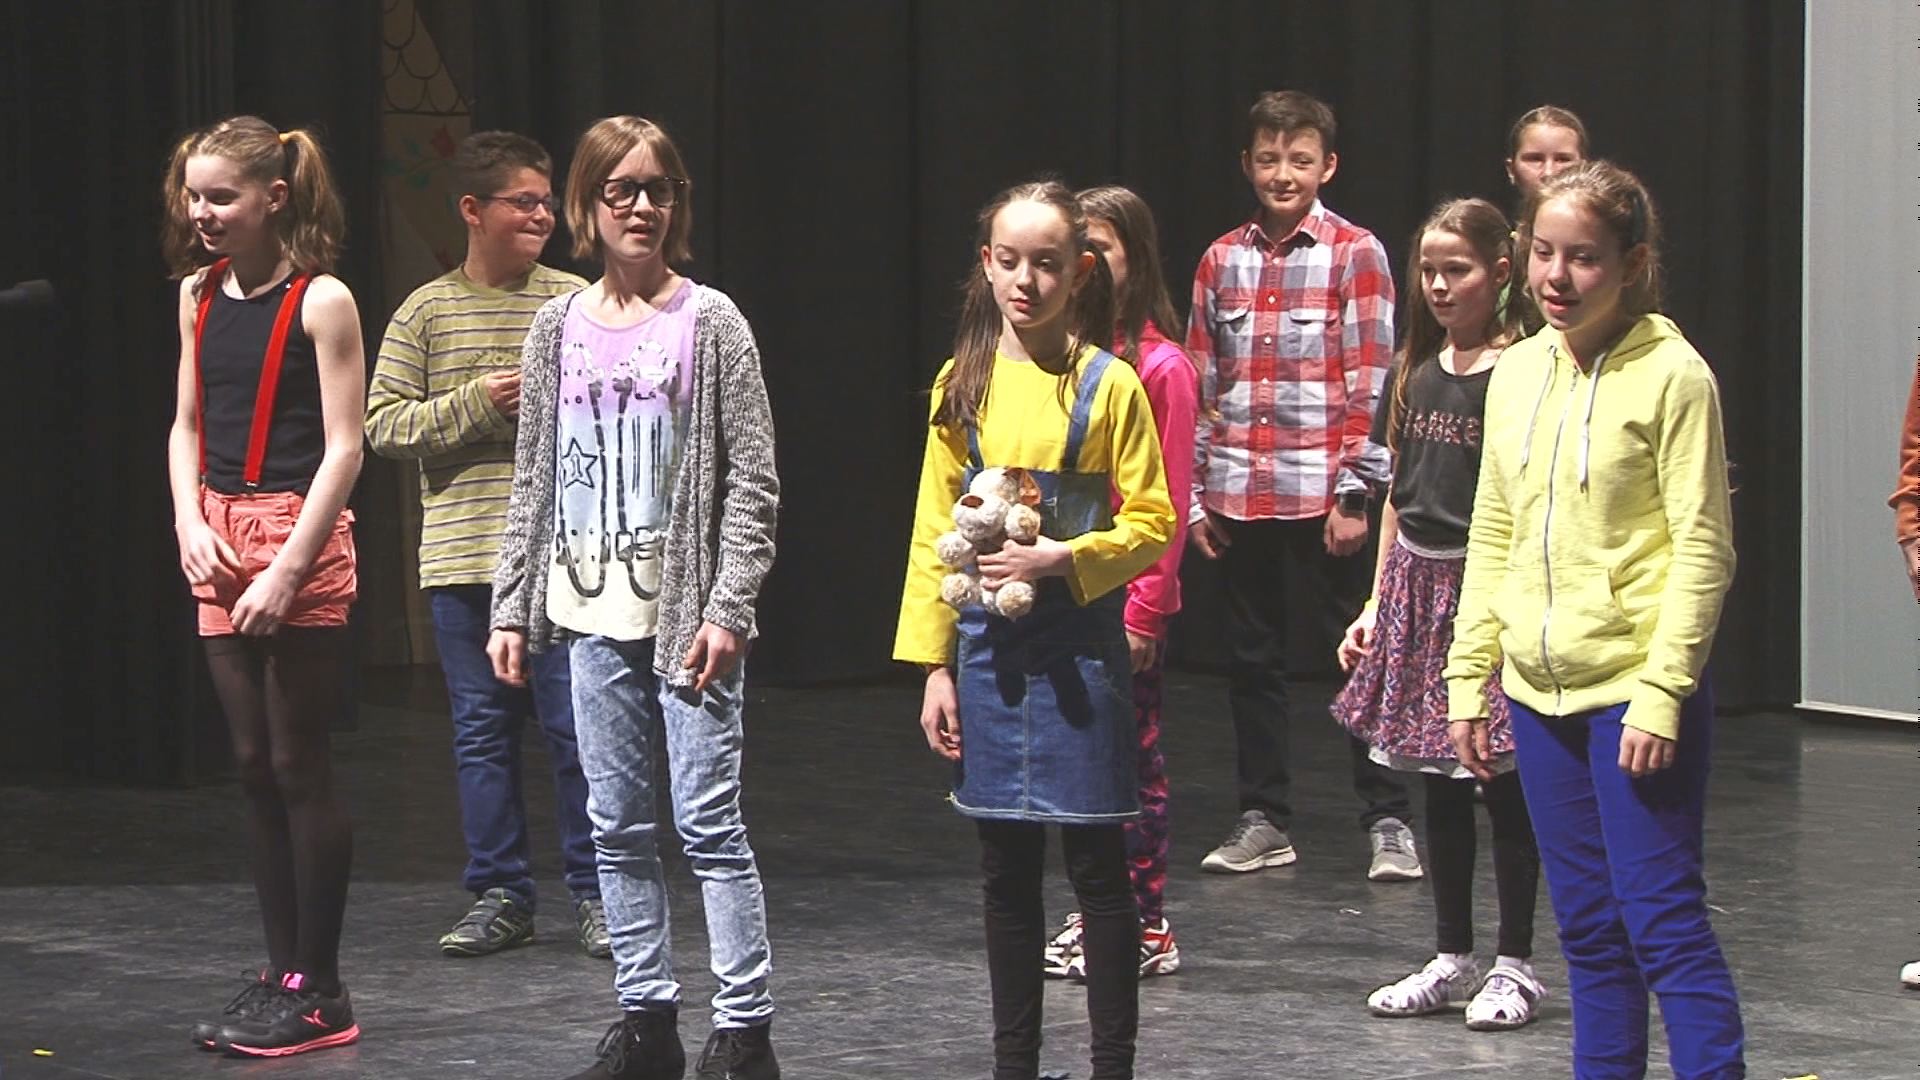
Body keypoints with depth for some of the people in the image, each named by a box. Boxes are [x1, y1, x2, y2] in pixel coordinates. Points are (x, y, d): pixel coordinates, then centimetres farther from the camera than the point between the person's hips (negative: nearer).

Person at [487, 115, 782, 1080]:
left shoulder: (709, 323, -3)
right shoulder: (559, 329, 9)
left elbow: (752, 481, -5)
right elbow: (533, 481, 13)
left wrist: (728, 608, -13)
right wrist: (511, 608, 8)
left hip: (687, 607, -4)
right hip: (592, 606, 4)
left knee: (709, 822, -5)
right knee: (617, 826, 8)